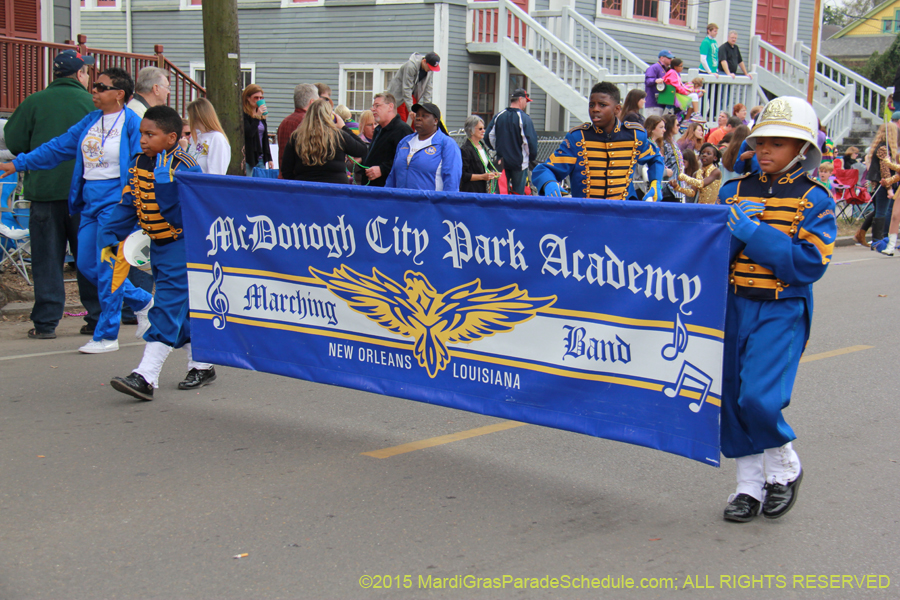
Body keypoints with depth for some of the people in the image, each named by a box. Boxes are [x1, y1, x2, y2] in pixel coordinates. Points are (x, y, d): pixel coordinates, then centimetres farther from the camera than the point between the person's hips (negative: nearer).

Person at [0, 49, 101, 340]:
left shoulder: (34, 103, -2)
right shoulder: (92, 103, -2)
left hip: (44, 188, 0)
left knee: (47, 258, 5)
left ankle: (46, 322, 5)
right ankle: (97, 318, 12)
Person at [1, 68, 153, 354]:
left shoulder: (132, 124, -9)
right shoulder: (91, 121, 11)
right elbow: (59, 146, 19)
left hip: (114, 202, -8)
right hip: (89, 201, 8)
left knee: (106, 268, -5)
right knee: (87, 264, 9)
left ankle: (106, 336, 6)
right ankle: (142, 301, 25)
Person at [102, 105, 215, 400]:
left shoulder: (183, 167, -17)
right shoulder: (138, 164, 7)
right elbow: (128, 204, 11)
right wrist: (110, 237, 6)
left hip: (183, 245, -8)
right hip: (158, 245, 9)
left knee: (168, 306, -10)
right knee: (181, 308, 15)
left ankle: (146, 377, -13)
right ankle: (201, 366, 28)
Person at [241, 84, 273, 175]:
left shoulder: (262, 115, 17)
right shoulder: (243, 115, -6)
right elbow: (248, 133, -17)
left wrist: (269, 159, 16)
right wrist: (257, 117, -21)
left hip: (260, 158, 7)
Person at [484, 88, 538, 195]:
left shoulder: (498, 116, 3)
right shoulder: (524, 118, -12)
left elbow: (488, 138, 5)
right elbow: (531, 141, -16)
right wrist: (531, 157, 1)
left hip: (502, 162, 4)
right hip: (519, 163, -4)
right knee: (518, 194, 4)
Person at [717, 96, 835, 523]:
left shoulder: (814, 200, -3)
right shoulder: (734, 191, 8)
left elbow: (809, 264, -14)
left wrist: (753, 232, -21)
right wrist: (727, 231, -16)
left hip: (781, 312, -4)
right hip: (733, 307, 5)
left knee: (759, 397, -16)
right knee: (732, 397, 6)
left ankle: (785, 468, 13)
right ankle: (750, 486, 22)